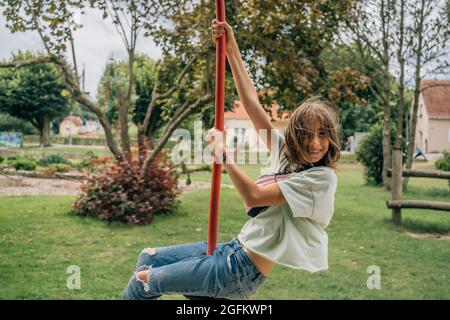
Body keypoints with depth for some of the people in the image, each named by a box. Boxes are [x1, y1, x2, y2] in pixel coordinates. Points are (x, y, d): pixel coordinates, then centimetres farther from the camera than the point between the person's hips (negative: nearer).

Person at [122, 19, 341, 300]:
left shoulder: (322, 177, -19)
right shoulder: (286, 153, 3)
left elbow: (255, 196, -26)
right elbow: (252, 104, 3)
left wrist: (223, 153, -19)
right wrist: (232, 49, 0)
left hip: (243, 273, -8)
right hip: (234, 249, 8)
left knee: (143, 281, 3)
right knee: (148, 257, 17)